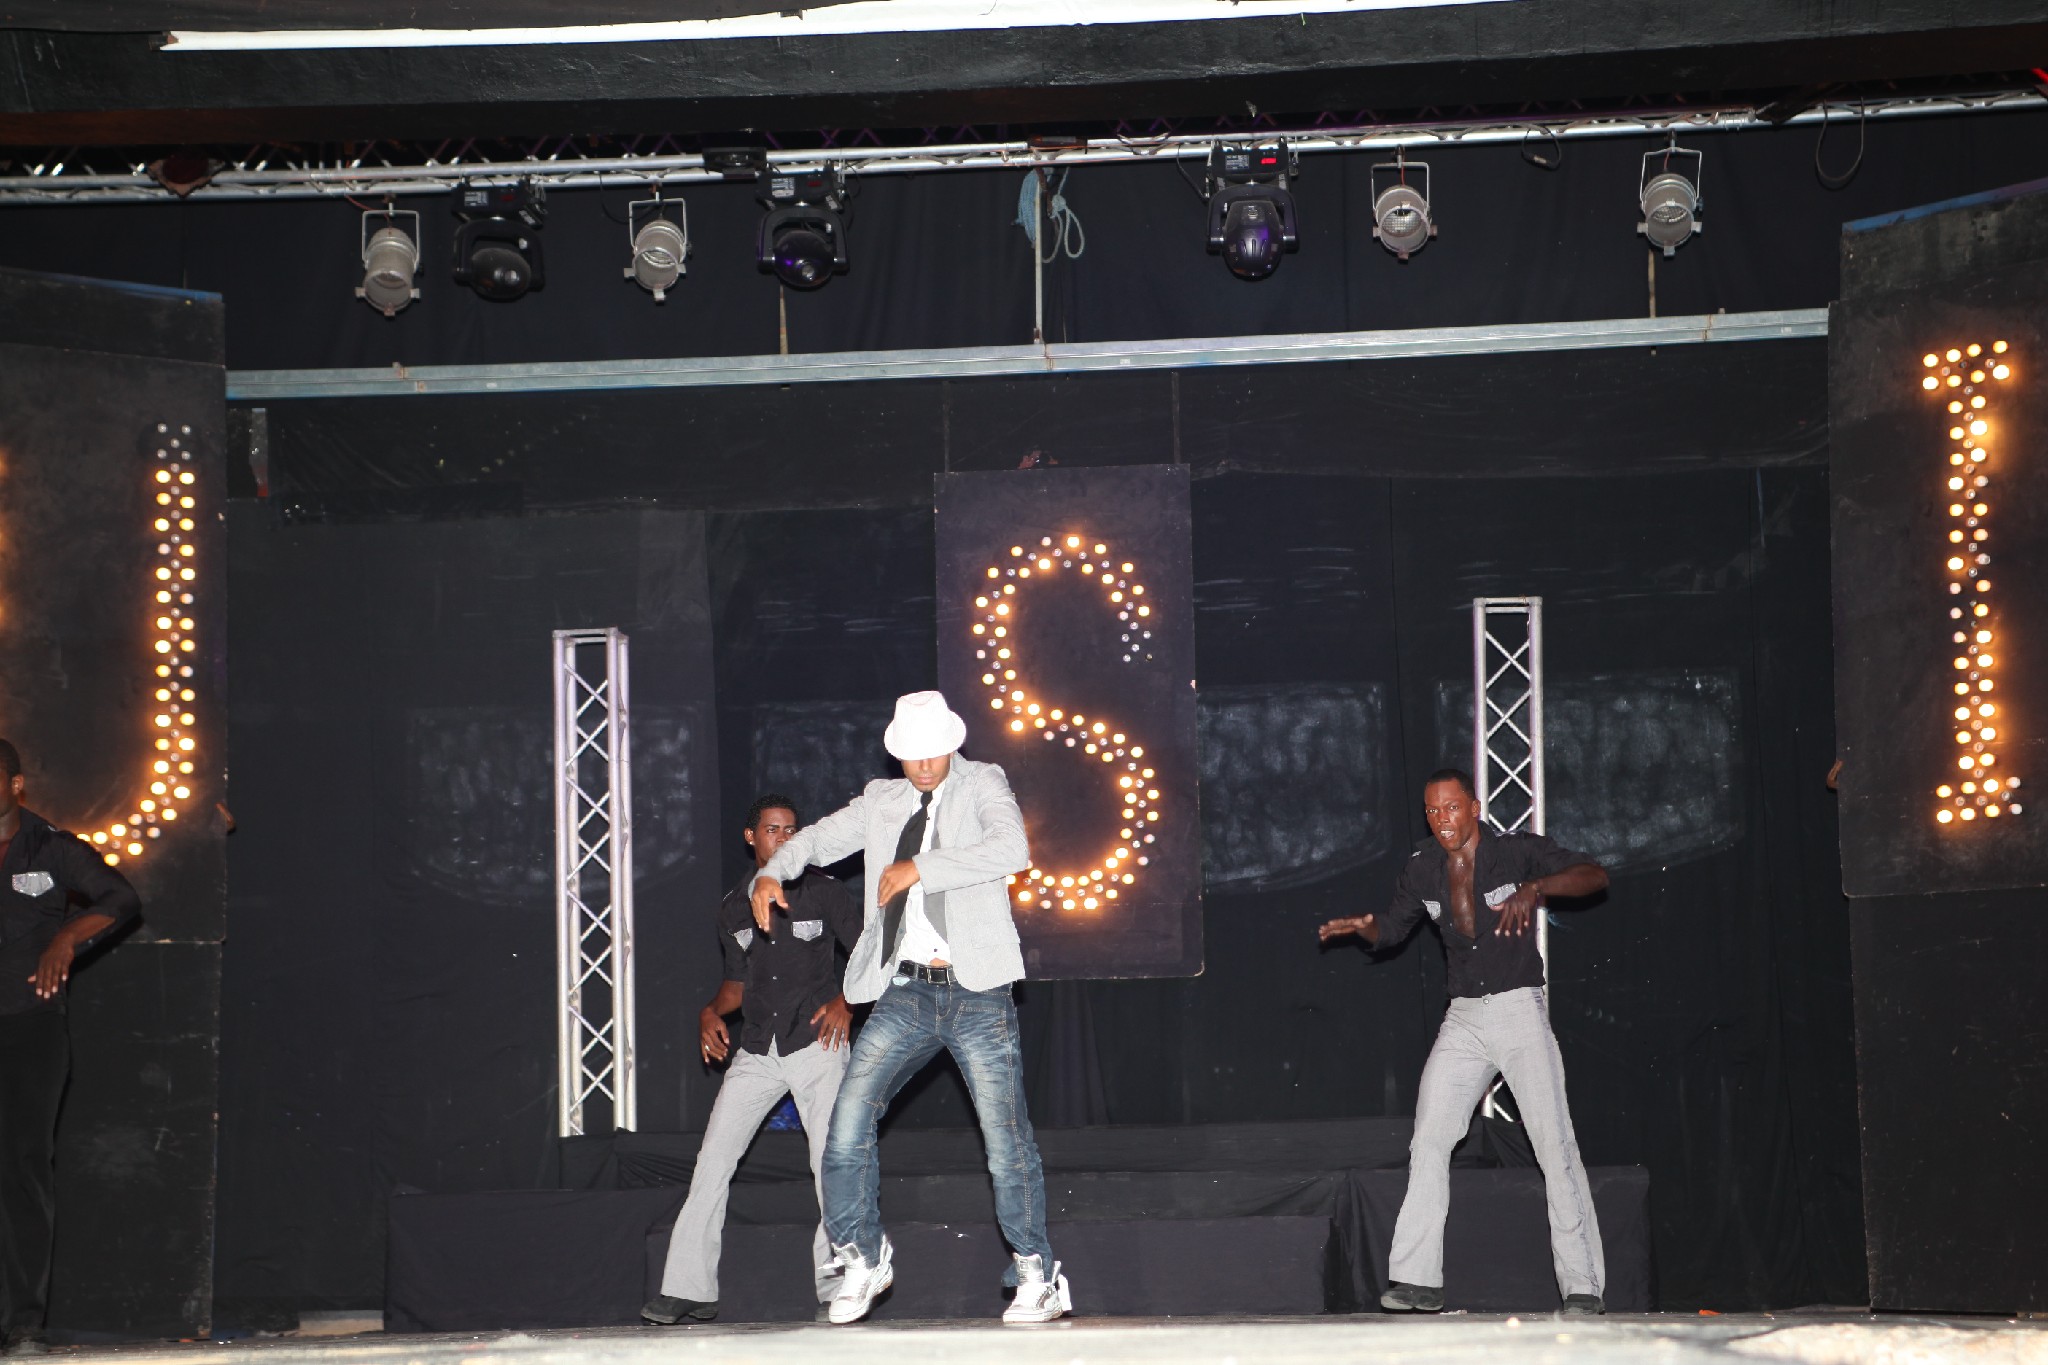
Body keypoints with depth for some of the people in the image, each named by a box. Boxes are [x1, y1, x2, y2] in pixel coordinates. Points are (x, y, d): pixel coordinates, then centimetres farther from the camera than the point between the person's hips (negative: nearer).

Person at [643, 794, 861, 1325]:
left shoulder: (823, 894, 2)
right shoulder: (734, 909, 13)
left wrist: (845, 1002, -10)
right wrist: (712, 1012, 3)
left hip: (816, 1042, -4)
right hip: (757, 1052, 4)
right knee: (711, 1162, -4)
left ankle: (837, 1288, -4)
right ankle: (689, 1289, -2)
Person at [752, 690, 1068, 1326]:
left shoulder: (982, 785, 2)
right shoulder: (883, 801, 15)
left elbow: (1011, 850, -17)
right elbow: (820, 838, 25)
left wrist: (919, 868, -18)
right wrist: (773, 872, 4)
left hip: (976, 991, -4)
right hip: (906, 992, 4)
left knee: (1005, 1135, -5)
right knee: (849, 1118, -8)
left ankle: (1036, 1277, 8)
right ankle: (864, 1257, 9)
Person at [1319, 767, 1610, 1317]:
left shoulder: (1518, 852, -7)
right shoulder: (1423, 869, 7)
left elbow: (1595, 875, -15)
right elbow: (1390, 929, 20)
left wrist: (1535, 887, -32)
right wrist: (1360, 926, -3)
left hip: (1520, 1010, -5)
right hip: (1463, 1019, 5)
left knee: (1555, 1143, -11)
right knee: (1428, 1143, -5)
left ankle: (1583, 1287, -9)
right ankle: (1417, 1282, -3)